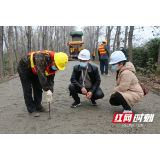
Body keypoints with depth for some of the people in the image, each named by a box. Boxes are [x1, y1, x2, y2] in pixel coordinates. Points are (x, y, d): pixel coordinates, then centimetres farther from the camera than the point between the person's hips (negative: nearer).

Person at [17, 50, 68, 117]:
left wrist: (50, 92, -21)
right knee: (27, 90, -5)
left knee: (38, 88, 8)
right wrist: (47, 90, -44)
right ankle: (31, 110, 6)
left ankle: (38, 107, 23)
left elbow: (50, 79, -10)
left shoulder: (54, 66, -14)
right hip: (24, 68, -7)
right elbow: (41, 74, -46)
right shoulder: (42, 57, -41)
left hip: (34, 71, 7)